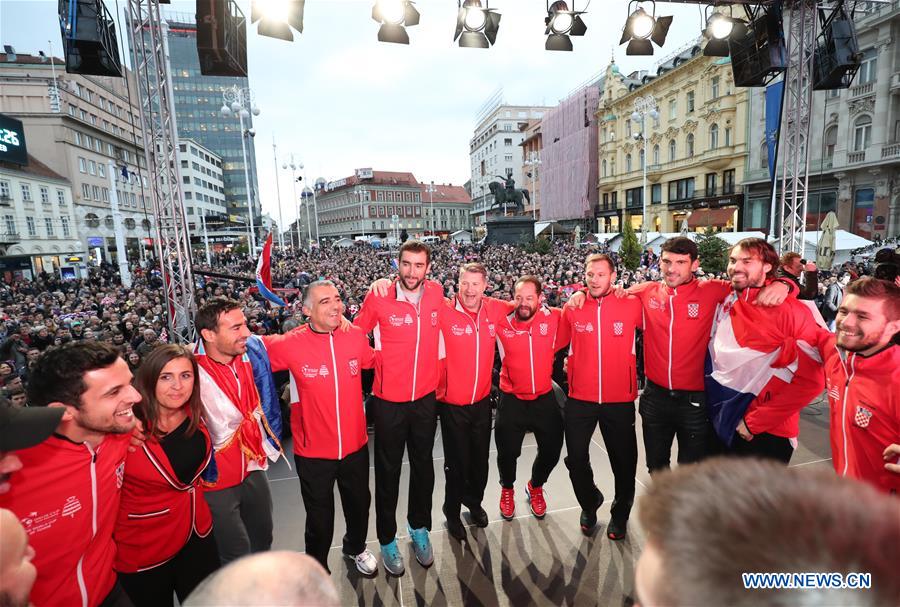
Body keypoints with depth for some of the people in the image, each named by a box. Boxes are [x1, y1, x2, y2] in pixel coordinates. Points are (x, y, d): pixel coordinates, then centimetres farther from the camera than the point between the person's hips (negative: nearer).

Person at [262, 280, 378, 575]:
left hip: (355, 445, 3)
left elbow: (375, 361, 9)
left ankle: (356, 547, 58)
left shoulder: (357, 337, -10)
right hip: (314, 451, -3)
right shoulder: (290, 345, -19)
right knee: (319, 517, 19)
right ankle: (317, 566, 50)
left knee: (359, 504, 26)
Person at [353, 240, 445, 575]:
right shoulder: (378, 298, -15)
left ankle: (420, 527, 43)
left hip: (426, 397, 3)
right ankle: (387, 539, 36)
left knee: (423, 466, 19)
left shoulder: (436, 293, -5)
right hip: (389, 400, -3)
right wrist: (375, 359, -5)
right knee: (388, 471, 14)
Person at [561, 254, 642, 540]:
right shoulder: (572, 308, -2)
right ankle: (590, 502, 40)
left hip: (620, 399, -1)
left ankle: (620, 513, 42)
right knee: (576, 458, 10)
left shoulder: (632, 305, -8)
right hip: (580, 398, 1)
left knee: (624, 462, 14)